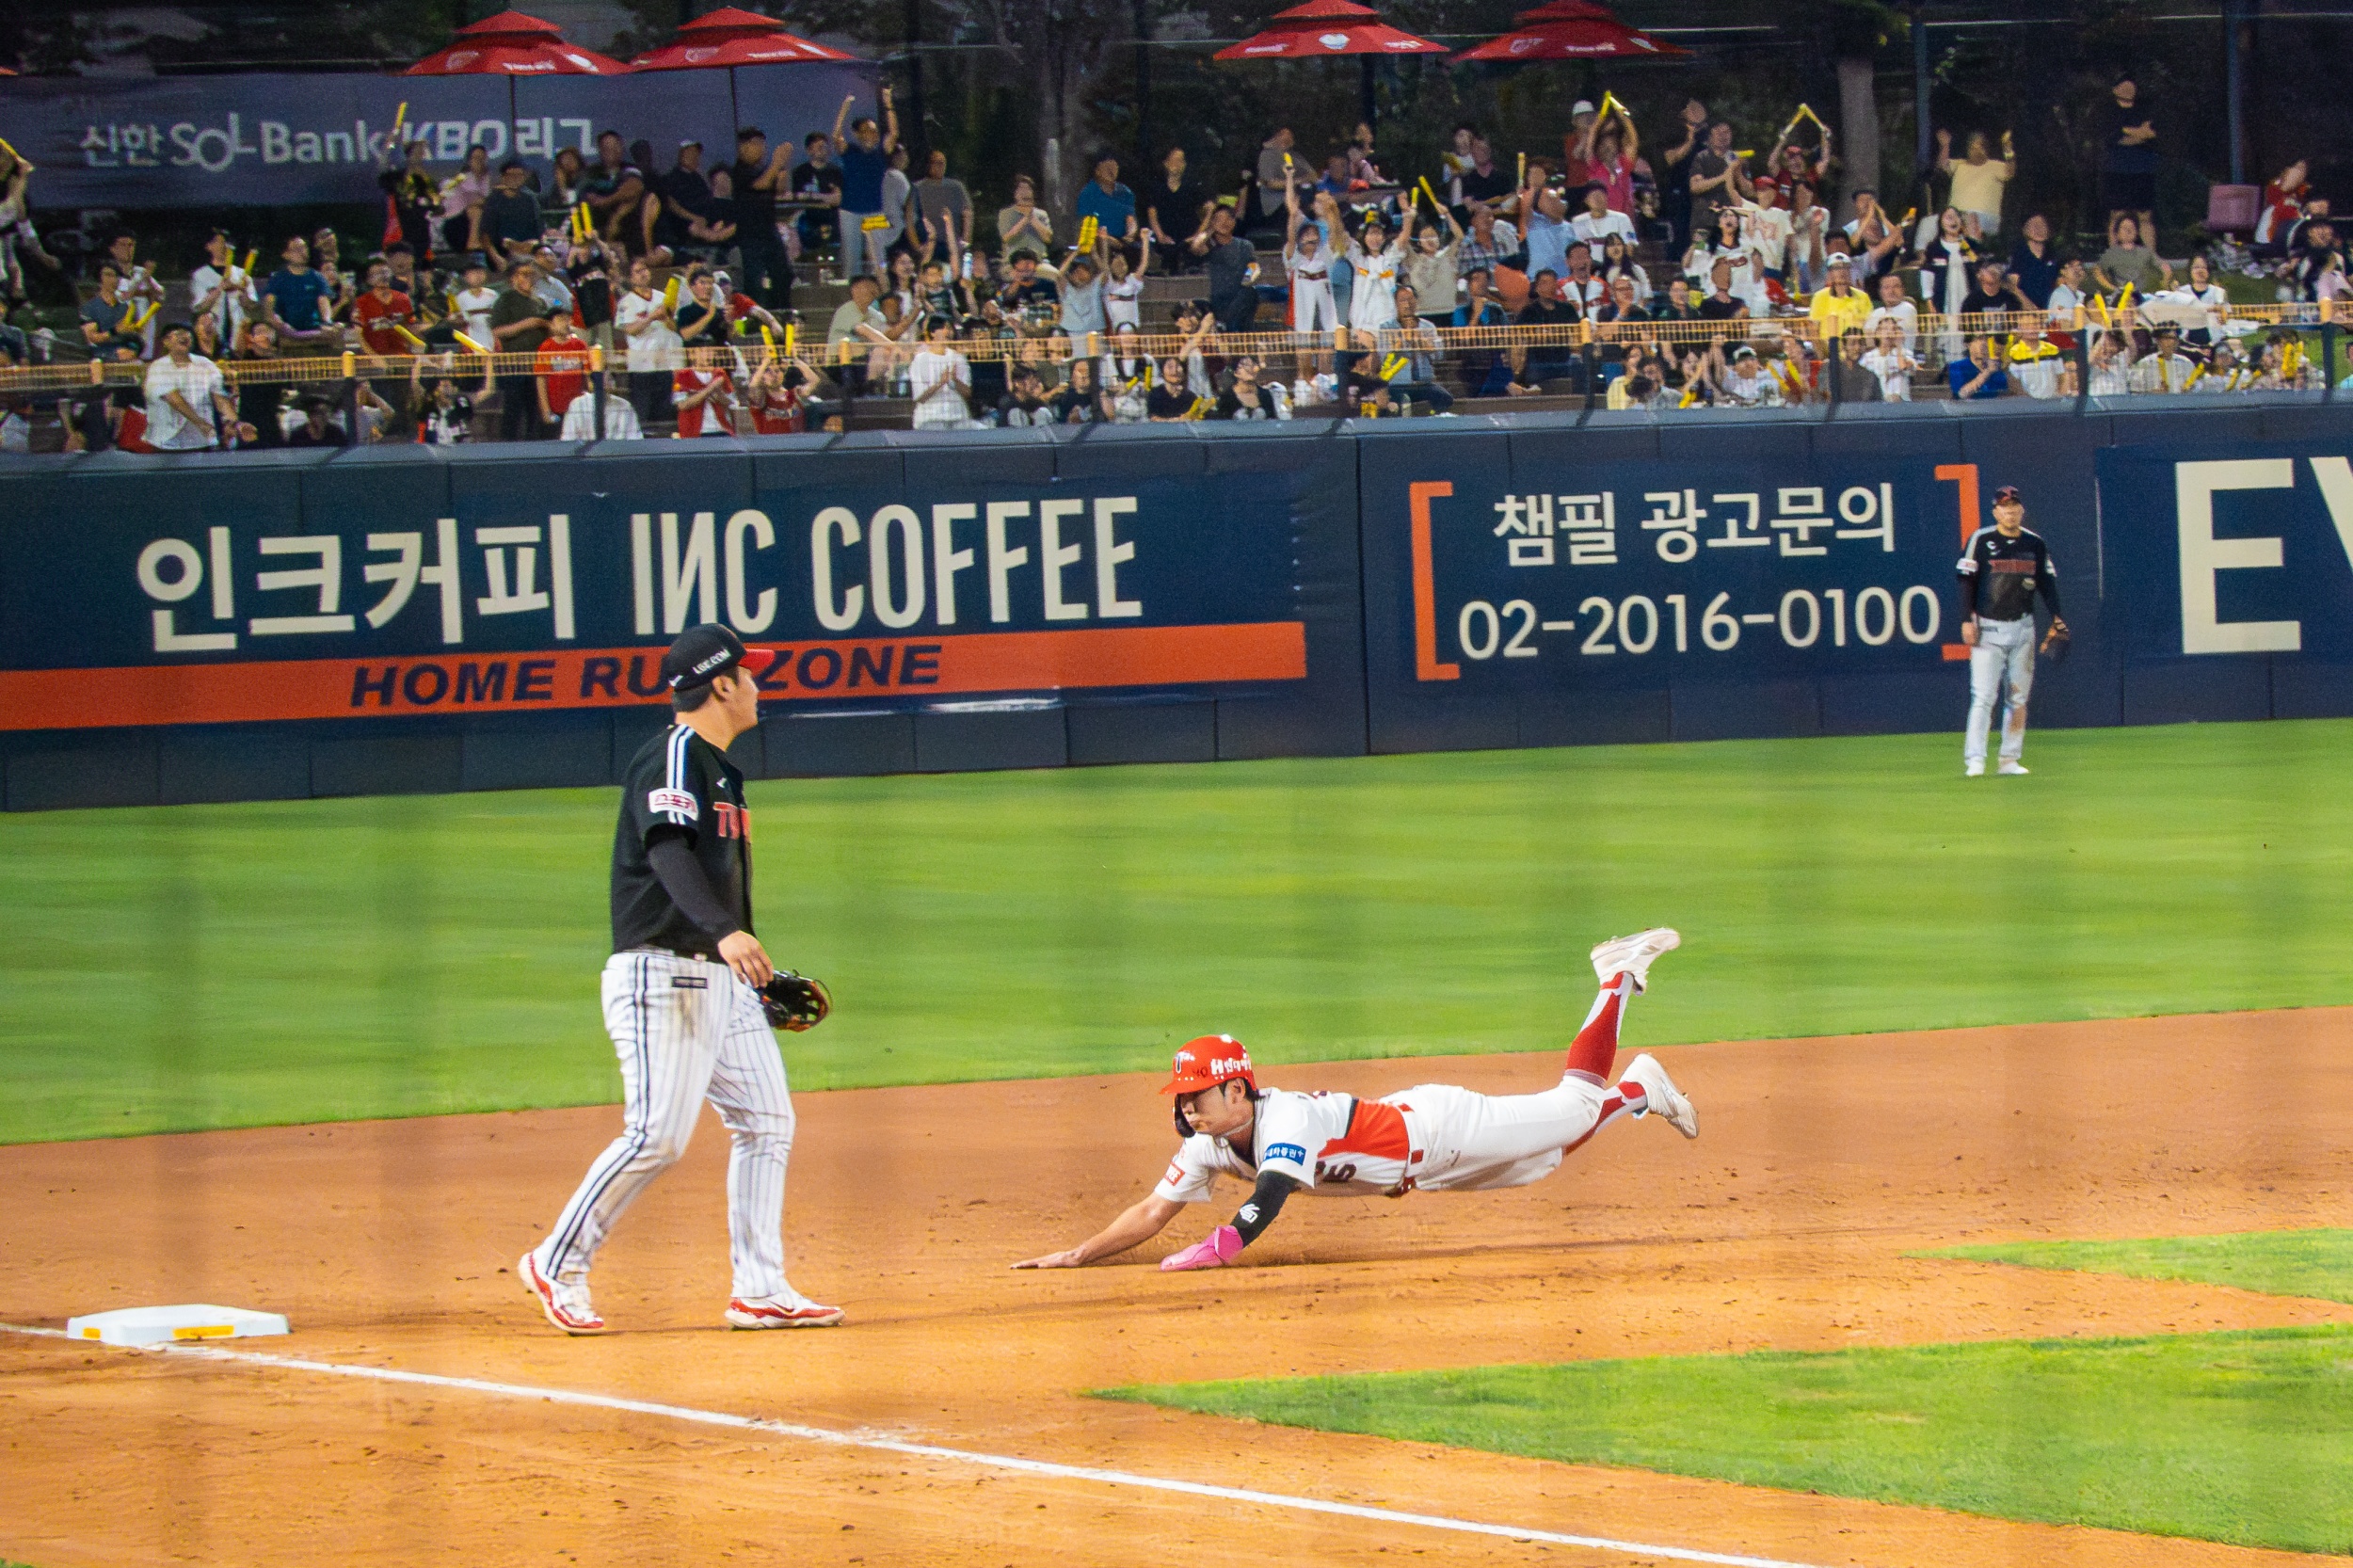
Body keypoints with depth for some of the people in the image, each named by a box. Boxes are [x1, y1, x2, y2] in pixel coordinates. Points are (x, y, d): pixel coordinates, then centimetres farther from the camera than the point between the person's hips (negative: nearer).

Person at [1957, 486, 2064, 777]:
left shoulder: (2034, 543, 8)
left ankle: (2010, 759, 11)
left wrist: (2056, 618, -1)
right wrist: (1967, 620, -12)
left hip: (2022, 627, 4)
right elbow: (1967, 581, -3)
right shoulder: (1980, 541, -2)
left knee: (2019, 698, 5)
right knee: (1983, 696, -11)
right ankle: (1974, 761, -13)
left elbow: (2047, 582, 11)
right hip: (1988, 628, -4)